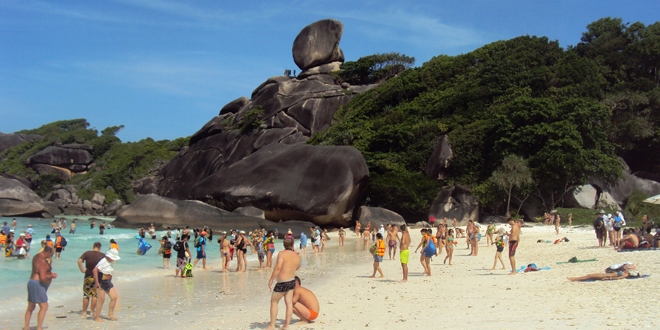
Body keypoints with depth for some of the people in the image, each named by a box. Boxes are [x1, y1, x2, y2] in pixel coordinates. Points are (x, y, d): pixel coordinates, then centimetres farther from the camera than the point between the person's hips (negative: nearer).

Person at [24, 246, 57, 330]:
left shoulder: (37, 256, 12)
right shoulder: (42, 261, -20)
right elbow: (43, 278, -25)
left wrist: (50, 273, 16)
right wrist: (52, 276, -8)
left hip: (32, 282, 11)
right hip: (38, 284, -11)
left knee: (31, 307, 16)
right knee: (44, 307, -10)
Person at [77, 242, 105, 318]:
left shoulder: (87, 253, -1)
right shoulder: (103, 255, -2)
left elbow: (79, 261, -13)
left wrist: (82, 270, -6)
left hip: (88, 276, 0)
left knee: (86, 295, 8)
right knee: (94, 295, 8)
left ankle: (84, 312, 11)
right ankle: (92, 312, 10)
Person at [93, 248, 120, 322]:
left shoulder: (110, 262, 13)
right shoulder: (103, 262, -16)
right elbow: (95, 270, -24)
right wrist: (96, 282, -23)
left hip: (108, 282, 9)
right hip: (101, 282, -9)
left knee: (114, 297, 3)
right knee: (101, 299, -7)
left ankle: (110, 314, 11)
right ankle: (97, 317, 3)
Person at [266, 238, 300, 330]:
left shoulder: (282, 254, -16)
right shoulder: (297, 257, 3)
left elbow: (278, 267, -26)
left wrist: (271, 280, -21)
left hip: (282, 283, -6)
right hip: (292, 281, 6)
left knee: (274, 302, 9)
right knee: (289, 303, 10)